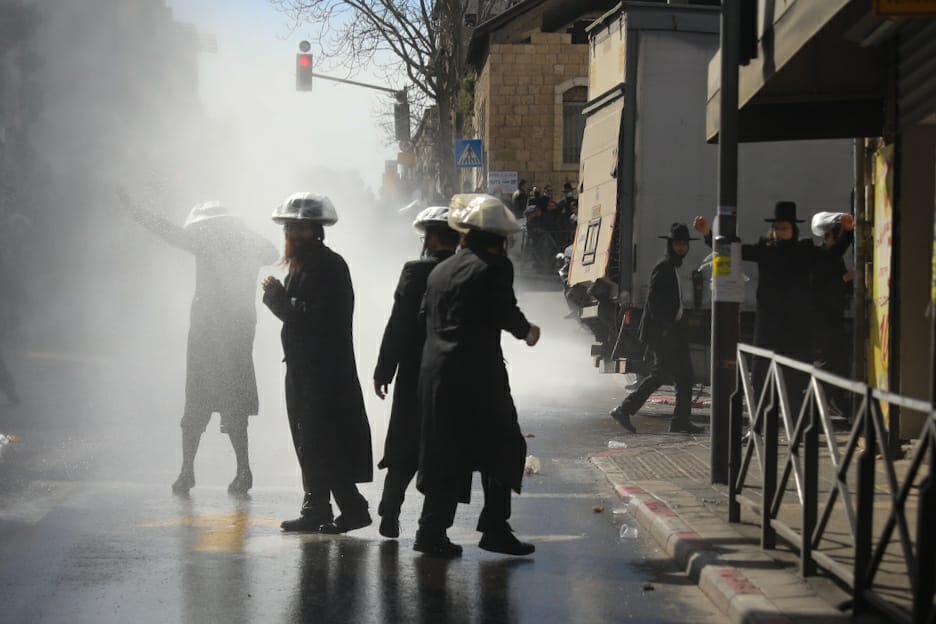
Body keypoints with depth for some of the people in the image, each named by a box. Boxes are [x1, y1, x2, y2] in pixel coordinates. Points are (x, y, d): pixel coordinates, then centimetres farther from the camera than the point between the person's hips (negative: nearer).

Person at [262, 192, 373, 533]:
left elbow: (313, 317, -23)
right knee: (308, 442, 13)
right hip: (304, 367, 10)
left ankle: (353, 508, -3)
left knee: (322, 444, -9)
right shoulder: (302, 264, 15)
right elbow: (296, 314, 13)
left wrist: (278, 296, -17)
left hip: (326, 369, -10)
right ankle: (315, 510, 20)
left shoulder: (330, 266, -14)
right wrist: (277, 296, -6)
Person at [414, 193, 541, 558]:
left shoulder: (439, 271, 14)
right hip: (478, 374, -6)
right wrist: (527, 332, 9)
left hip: (435, 373, 7)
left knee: (446, 453, 10)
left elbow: (426, 318, 16)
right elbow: (506, 313, -9)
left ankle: (432, 531, 8)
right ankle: (494, 529, 3)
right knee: (504, 446, 5)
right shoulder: (495, 267, -5)